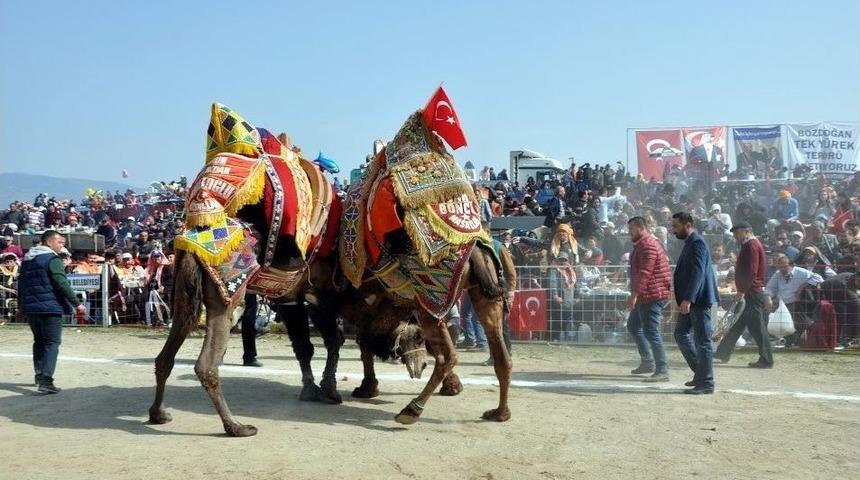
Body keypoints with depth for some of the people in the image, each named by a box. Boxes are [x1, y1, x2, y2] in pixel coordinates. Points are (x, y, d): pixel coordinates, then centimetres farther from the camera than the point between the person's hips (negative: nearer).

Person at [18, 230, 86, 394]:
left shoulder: (27, 259, 15)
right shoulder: (52, 259, -12)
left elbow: (21, 283, 22)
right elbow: (62, 284, -20)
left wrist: (21, 304, 32)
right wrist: (77, 303, -19)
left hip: (30, 307, 8)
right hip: (50, 307, -8)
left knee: (39, 341, 22)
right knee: (52, 343, -7)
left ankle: (39, 375, 32)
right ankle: (45, 381, -16)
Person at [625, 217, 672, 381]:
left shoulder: (648, 245, -17)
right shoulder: (642, 245, 17)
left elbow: (644, 273, -25)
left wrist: (634, 294, -28)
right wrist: (636, 294, 23)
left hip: (652, 295, -11)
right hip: (645, 296, 11)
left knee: (651, 332, -10)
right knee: (633, 326, 20)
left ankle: (662, 371, -6)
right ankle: (647, 362, 27)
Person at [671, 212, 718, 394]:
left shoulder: (697, 243, -15)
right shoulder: (690, 243, 16)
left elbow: (698, 273, -24)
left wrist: (688, 299, -30)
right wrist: (682, 299, 23)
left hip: (699, 300, -11)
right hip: (690, 300, 11)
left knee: (702, 341, -4)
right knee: (681, 334, 16)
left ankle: (706, 383, 3)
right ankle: (700, 373, 25)